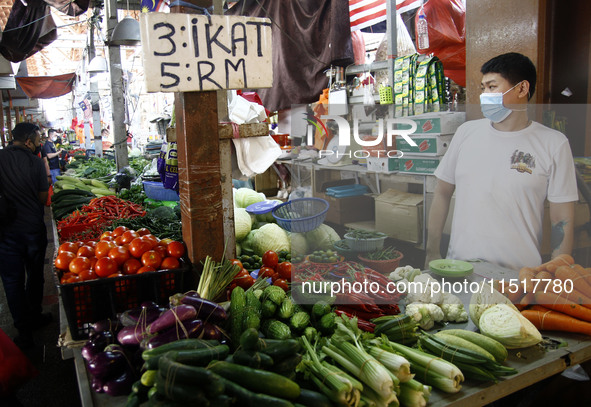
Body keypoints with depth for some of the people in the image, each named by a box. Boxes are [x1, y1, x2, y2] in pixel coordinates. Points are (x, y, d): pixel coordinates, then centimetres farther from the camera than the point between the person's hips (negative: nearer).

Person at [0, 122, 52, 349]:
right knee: (35, 275, 19)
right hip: (34, 227, 0)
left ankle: (24, 332, 13)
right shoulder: (35, 162, -8)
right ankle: (34, 317, 35)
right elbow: (43, 198, -2)